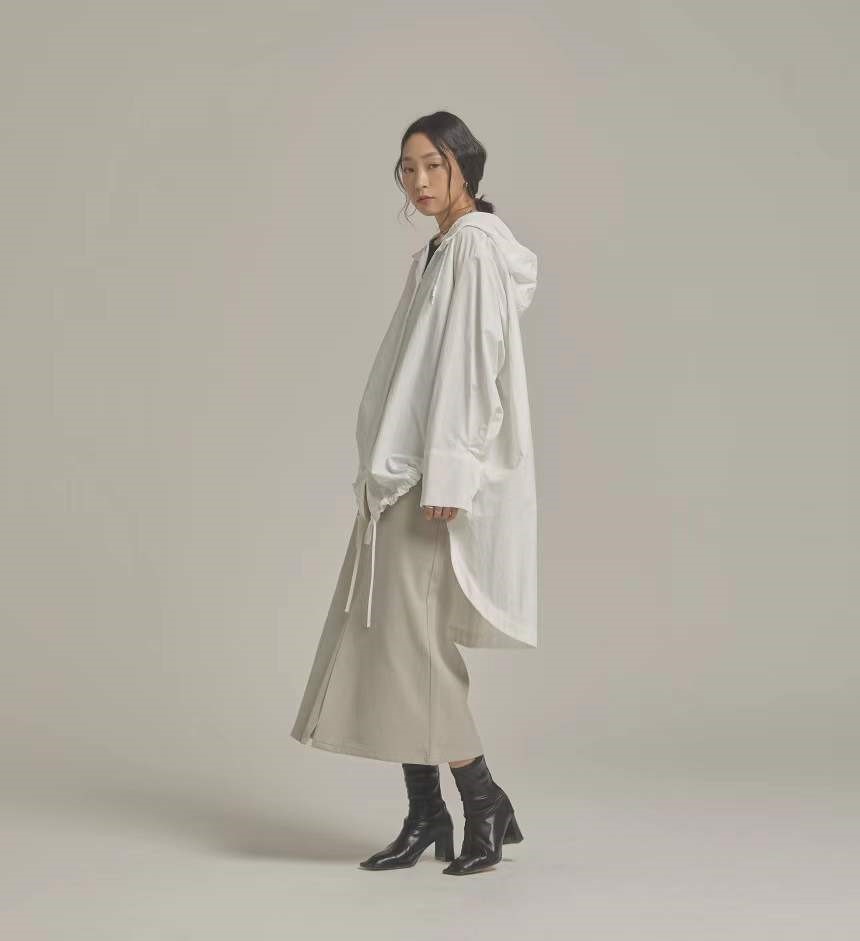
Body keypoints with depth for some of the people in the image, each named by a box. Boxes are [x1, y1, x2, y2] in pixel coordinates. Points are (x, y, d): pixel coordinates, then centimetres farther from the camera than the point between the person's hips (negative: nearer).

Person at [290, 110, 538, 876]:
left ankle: (484, 802, 4)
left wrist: (444, 477, -23)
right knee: (389, 638, 7)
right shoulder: (438, 251, 18)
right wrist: (392, 469, 18)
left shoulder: (476, 245, -9)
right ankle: (426, 815, 12)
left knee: (408, 639, -8)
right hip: (403, 471, 10)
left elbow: (473, 361, -18)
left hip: (435, 473, -10)